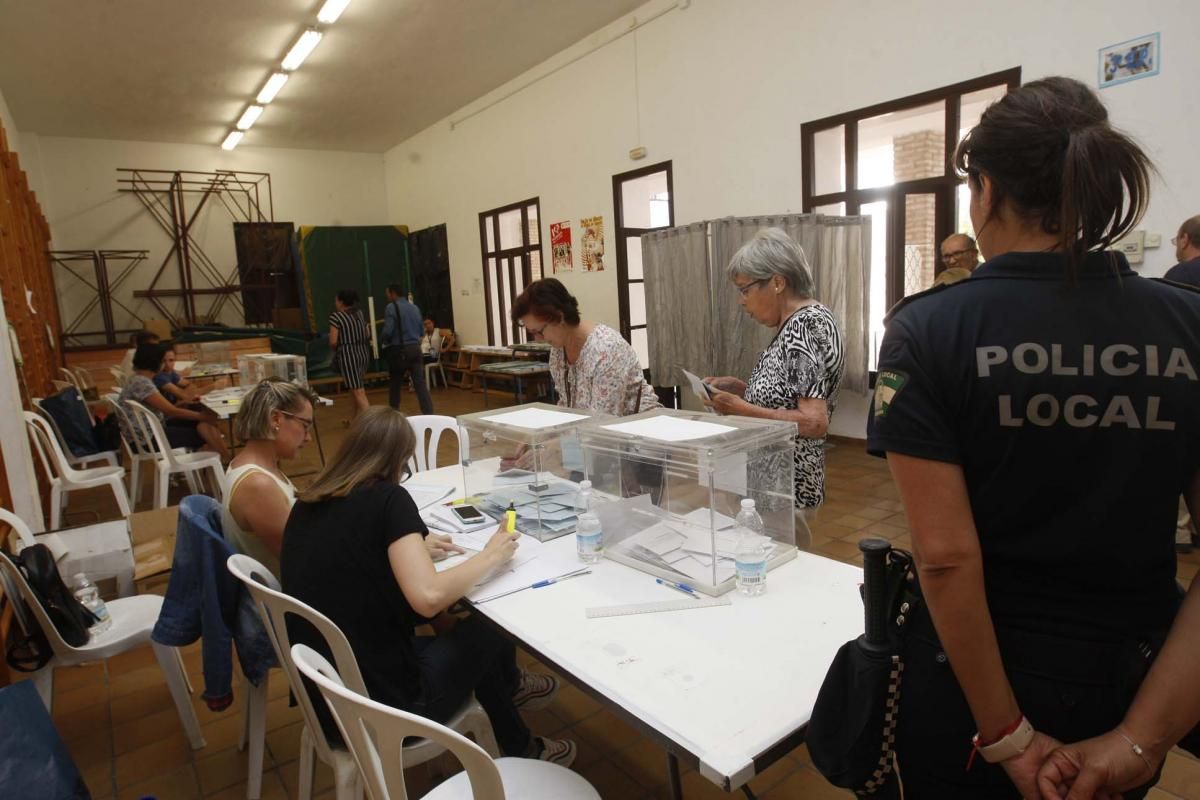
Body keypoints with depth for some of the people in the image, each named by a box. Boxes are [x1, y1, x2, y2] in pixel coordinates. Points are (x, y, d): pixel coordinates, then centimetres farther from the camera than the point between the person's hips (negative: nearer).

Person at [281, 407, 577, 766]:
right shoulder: (387, 498, -18)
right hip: (380, 705, -7)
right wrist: (491, 555, -14)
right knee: (488, 629, 16)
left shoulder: (307, 503, 4)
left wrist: (412, 546, 21)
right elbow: (428, 598, -29)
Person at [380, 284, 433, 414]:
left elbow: (387, 332, -15)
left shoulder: (392, 307, -8)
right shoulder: (415, 308, 11)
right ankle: (429, 414, -7)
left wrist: (383, 340, 5)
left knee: (394, 385, 10)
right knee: (420, 383, 1)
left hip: (399, 350, -5)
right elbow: (421, 332, 17)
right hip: (415, 348, 5)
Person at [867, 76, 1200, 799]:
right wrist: (1141, 738, -10)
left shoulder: (928, 331, -18)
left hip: (970, 680, -3)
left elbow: (947, 556, -21)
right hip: (1130, 685, 4)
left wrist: (1007, 736, -10)